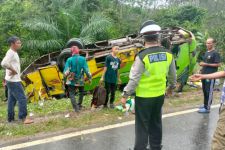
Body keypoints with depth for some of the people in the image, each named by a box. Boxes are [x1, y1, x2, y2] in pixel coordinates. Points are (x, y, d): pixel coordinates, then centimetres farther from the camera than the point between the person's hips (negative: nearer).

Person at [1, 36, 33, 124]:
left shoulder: (14, 53, 13)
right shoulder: (11, 53, -17)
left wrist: (13, 70, 6)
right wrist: (13, 70, -20)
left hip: (12, 80, 10)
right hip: (14, 81, -10)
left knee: (12, 100, 15)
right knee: (22, 99, -7)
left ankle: (11, 118, 23)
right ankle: (23, 118, -1)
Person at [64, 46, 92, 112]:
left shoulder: (69, 60, -9)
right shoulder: (83, 59, -6)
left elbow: (66, 71, -13)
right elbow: (86, 70, -8)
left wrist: (66, 74, 7)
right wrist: (90, 78, 2)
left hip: (71, 81, -2)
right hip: (80, 80, 2)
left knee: (72, 94, 5)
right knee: (81, 92, 24)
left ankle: (76, 108, -7)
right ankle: (79, 105, 28)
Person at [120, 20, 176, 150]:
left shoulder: (142, 56, -20)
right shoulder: (168, 54, -5)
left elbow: (134, 79, -18)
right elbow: (172, 75, 7)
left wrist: (125, 95, -9)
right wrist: (172, 86, 25)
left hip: (144, 97, -5)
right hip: (160, 95, 5)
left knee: (142, 125, 8)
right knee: (156, 123, 20)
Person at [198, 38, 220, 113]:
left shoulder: (215, 53, -10)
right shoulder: (206, 52, 15)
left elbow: (218, 64, -16)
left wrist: (206, 64, -19)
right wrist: (202, 65, 8)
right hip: (204, 74, 8)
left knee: (209, 92, -3)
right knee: (204, 90, 14)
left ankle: (207, 108, 2)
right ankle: (205, 104, 27)